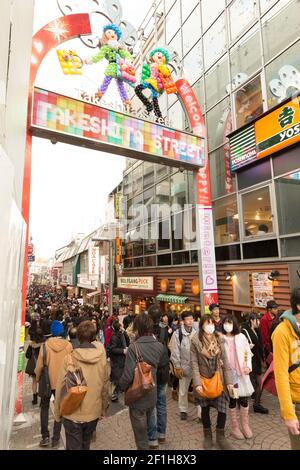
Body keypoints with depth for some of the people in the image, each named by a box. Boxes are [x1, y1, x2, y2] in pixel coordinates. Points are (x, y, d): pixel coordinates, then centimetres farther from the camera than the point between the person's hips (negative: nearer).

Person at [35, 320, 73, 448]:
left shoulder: (46, 345, -16)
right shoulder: (68, 345, -15)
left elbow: (39, 365, -11)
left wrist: (37, 378, 8)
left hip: (47, 381, 0)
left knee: (44, 407, 22)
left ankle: (45, 436, 20)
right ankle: (55, 438, 21)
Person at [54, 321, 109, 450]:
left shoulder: (69, 359, -18)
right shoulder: (101, 358, -12)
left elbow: (60, 389, -11)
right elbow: (105, 387, -2)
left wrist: (58, 413, 5)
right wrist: (103, 409, 14)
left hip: (73, 414, -2)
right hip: (93, 413, 2)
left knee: (74, 447, 17)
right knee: (85, 445, 24)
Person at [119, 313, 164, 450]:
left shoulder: (134, 347, -26)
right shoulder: (159, 346, -9)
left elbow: (128, 375, -23)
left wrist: (122, 387, -5)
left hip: (137, 397, -5)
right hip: (152, 394, 5)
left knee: (140, 435, 15)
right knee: (146, 428, 30)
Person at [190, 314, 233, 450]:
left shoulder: (219, 340, -1)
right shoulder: (195, 341, -11)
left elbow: (225, 361, 1)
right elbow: (194, 364, -10)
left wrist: (229, 381, -2)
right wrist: (197, 383, -15)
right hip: (204, 380, -2)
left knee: (222, 408, 2)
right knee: (205, 408, 13)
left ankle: (220, 436, 27)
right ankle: (207, 435, 36)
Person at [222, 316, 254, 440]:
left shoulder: (241, 337, 1)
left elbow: (248, 353, 7)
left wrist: (248, 366, -5)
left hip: (241, 372, 2)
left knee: (244, 398, 5)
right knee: (232, 399, 7)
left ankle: (245, 425, 27)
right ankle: (234, 427, 25)